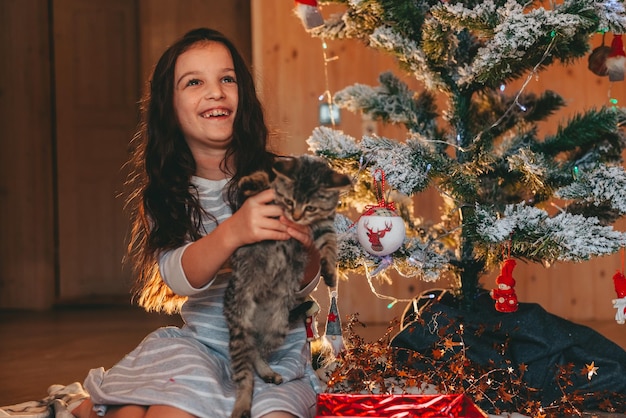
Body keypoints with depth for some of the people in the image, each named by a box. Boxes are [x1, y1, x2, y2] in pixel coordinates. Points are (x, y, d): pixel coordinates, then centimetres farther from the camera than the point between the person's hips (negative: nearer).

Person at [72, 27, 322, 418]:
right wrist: (232, 233, -39)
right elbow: (179, 278, -18)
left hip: (278, 352, 0)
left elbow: (304, 284, -8)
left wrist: (306, 245, -33)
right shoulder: (165, 194, 1)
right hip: (200, 345, 0)